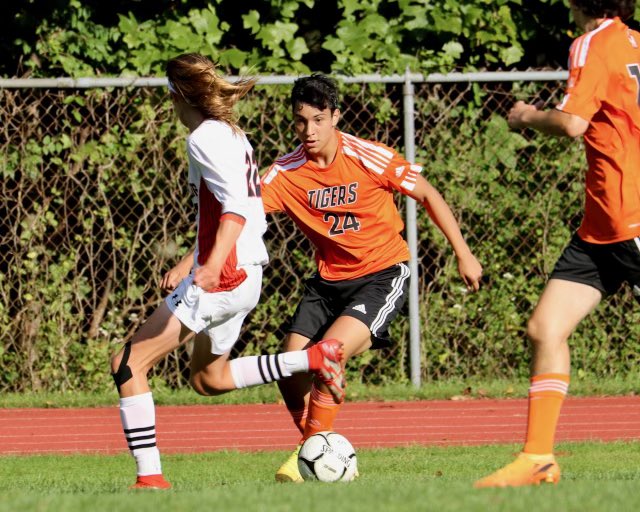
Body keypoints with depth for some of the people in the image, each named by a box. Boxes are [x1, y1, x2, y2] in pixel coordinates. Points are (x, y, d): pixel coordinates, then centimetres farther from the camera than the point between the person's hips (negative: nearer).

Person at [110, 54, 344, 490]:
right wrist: (190, 263, 30)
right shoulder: (234, 135, 17)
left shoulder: (205, 138, -12)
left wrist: (213, 265, -35)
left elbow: (236, 207, -23)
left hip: (223, 277, -10)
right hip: (248, 277, 10)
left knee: (128, 363, -6)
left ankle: (150, 476, -12)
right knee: (208, 378, 28)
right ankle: (312, 359, 16)